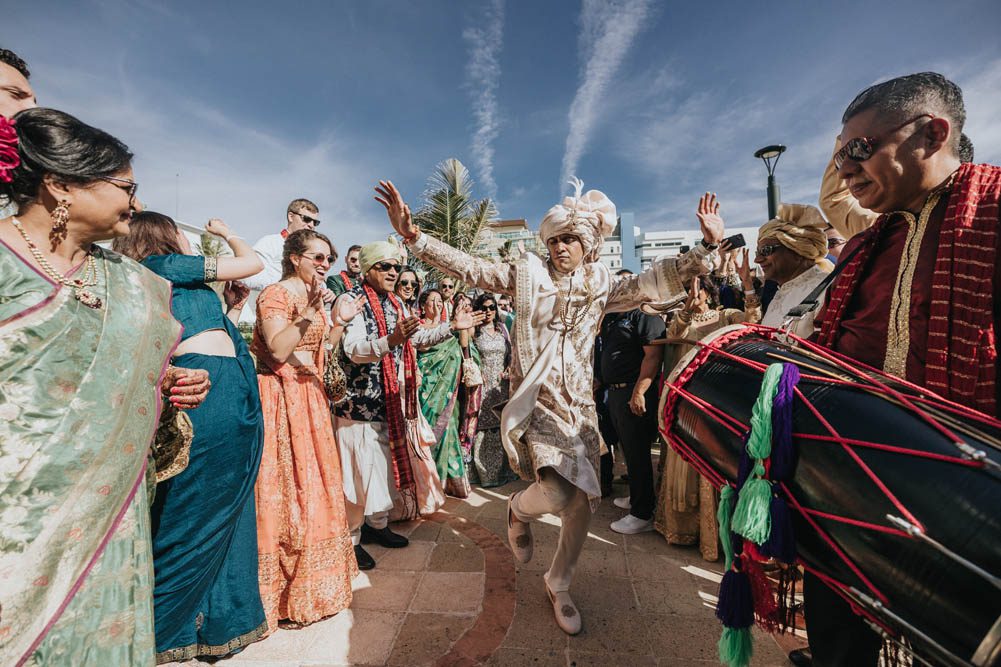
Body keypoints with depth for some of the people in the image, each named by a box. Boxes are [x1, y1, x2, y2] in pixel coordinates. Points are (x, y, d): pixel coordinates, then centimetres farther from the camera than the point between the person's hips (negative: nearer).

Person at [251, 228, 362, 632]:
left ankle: (313, 575, 31)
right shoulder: (275, 294, -10)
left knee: (314, 484, 14)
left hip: (310, 399, 8)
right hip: (281, 399, -8)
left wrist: (338, 323, 3)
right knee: (283, 488, -1)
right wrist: (309, 312, -22)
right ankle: (284, 584, 16)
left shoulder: (315, 298, 15)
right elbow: (278, 350, -23)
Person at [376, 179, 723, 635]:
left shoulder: (601, 285, 7)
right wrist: (414, 237, -15)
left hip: (579, 402, 4)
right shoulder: (528, 273, 0)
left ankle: (559, 586, 35)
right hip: (536, 399, -3)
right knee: (558, 495, -19)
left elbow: (654, 282, 4)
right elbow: (468, 267, -6)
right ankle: (520, 508, 21)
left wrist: (707, 247, -7)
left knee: (584, 503, 8)